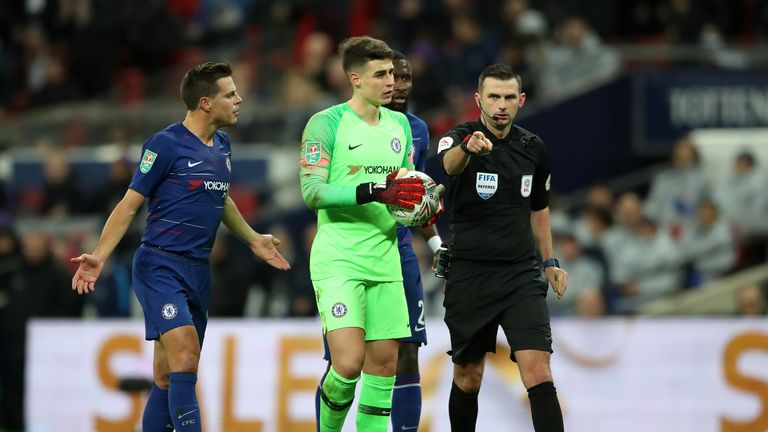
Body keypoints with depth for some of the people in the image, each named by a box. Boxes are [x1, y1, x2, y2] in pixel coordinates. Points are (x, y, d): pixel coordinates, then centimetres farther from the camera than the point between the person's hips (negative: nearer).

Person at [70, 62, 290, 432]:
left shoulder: (221, 145, 13)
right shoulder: (165, 145, -9)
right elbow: (130, 204, -6)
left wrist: (253, 240, 36)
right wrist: (99, 257, -13)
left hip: (198, 269, 8)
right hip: (161, 266, -8)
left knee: (167, 380, 8)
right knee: (185, 358, -22)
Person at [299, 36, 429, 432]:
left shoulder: (399, 124, 13)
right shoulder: (326, 123, -7)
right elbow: (312, 192, -15)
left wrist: (420, 206, 1)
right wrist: (373, 192, -25)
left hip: (384, 261, 7)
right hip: (338, 261, -7)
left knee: (383, 362, 4)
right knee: (348, 362, -16)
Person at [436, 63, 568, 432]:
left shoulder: (533, 149, 6)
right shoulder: (460, 137, -7)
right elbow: (450, 164, -34)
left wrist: (550, 261, 17)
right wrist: (468, 147, -56)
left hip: (521, 275, 2)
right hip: (469, 275, -2)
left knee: (538, 373, -13)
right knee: (468, 378, 9)